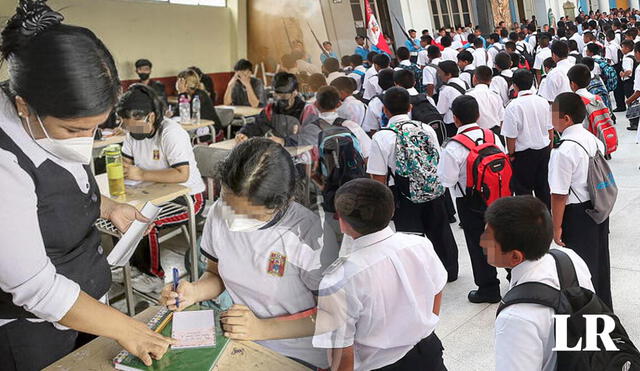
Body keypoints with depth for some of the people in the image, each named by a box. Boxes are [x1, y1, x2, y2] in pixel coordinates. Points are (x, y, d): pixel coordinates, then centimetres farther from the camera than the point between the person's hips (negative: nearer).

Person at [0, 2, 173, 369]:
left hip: (86, 298, 7)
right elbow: (35, 288, -27)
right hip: (34, 335, -7)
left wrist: (109, 207, -2)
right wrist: (123, 329, -21)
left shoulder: (62, 129, -5)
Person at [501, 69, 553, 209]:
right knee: (543, 185, 19)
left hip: (524, 153, -6)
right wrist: (550, 147, 21)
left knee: (523, 189, 8)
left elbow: (511, 136, -17)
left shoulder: (513, 106, -19)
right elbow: (550, 129, 8)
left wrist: (511, 154, -3)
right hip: (544, 149, 6)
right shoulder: (543, 102, -2)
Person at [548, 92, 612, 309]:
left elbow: (559, 195, -22)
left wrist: (557, 227, -13)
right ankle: (603, 307, 41)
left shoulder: (563, 151, -24)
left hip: (577, 213, -8)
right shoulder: (594, 139, 1)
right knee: (599, 260, 23)